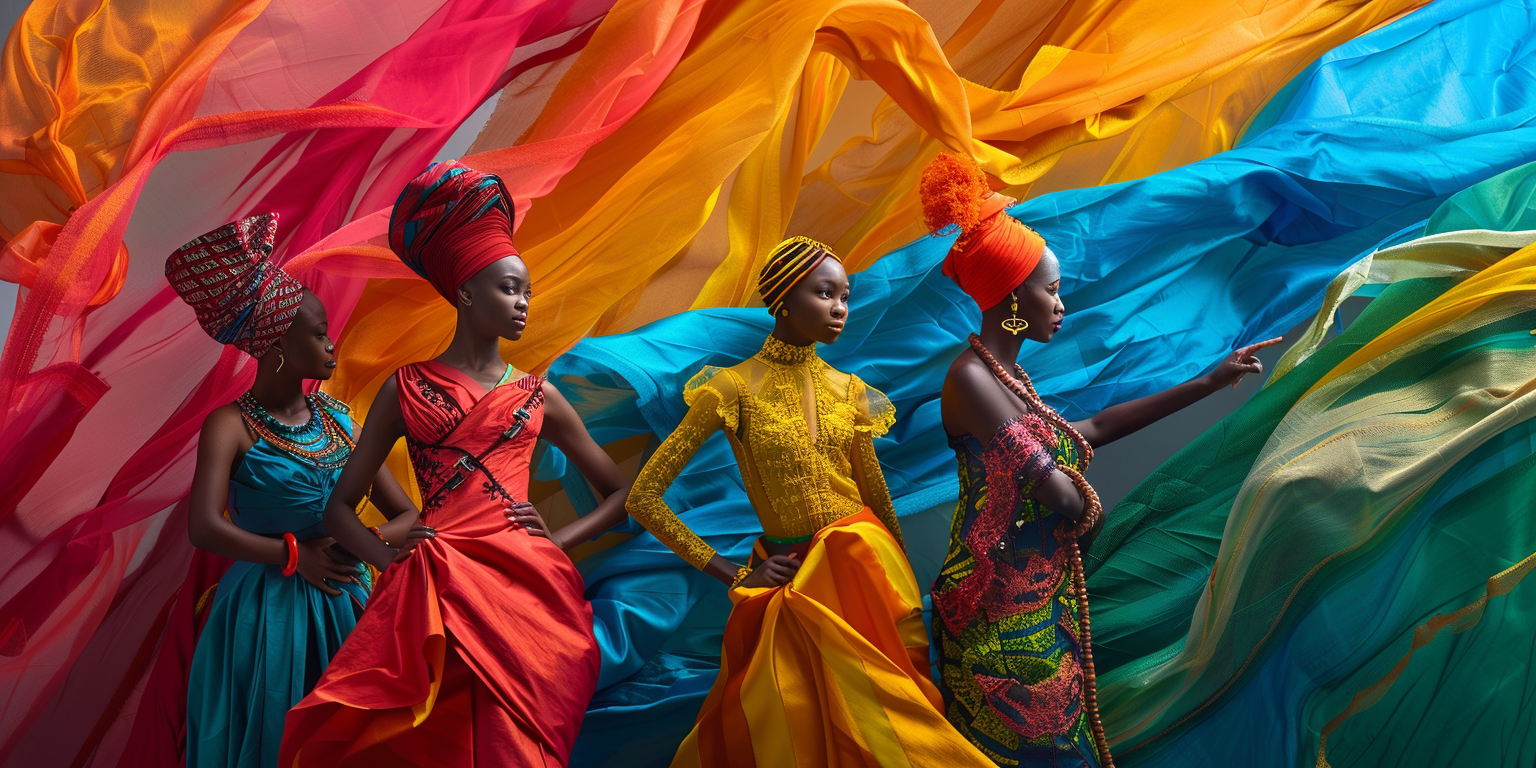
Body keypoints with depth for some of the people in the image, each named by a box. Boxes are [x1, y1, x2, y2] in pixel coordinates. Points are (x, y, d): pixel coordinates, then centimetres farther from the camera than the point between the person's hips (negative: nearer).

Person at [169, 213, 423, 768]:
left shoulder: (336, 418, 6)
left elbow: (407, 515, 5)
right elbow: (205, 529, -23)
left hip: (343, 607, 5)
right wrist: (297, 556, -15)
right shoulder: (231, 425, -8)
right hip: (266, 613, -4)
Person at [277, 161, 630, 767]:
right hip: (436, 598, -1)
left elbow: (621, 495, 17)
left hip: (526, 586, 1)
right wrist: (394, 561, -8)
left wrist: (558, 542, 1)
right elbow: (340, 506, 9)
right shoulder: (407, 388, 10)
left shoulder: (539, 396, 15)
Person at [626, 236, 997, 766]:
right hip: (788, 580, -3)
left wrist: (909, 589, 14)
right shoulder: (733, 390, -11)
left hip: (865, 565, 3)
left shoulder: (848, 389, 2)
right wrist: (733, 574, -9)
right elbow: (644, 498, -11)